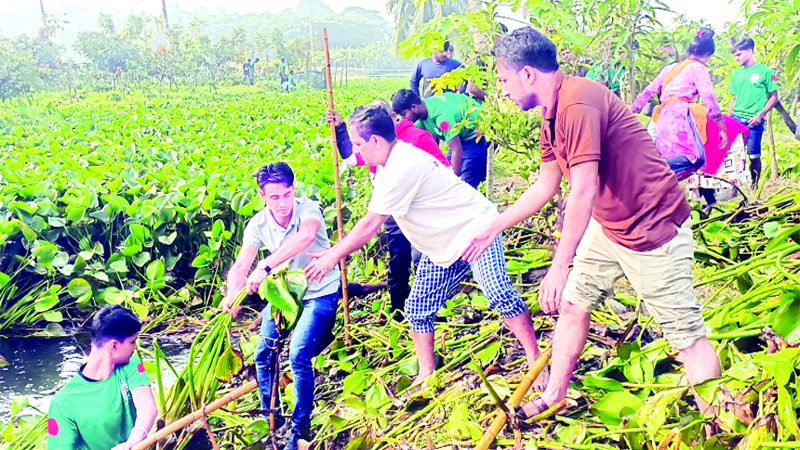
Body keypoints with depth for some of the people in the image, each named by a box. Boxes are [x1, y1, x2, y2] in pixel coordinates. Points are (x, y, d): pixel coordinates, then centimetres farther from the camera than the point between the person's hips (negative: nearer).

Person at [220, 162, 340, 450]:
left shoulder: (308, 209, -26)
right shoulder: (258, 224, -13)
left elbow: (306, 236, -49)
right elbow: (240, 267, -17)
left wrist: (265, 267, -56)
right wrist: (232, 296, -39)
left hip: (319, 293, -5)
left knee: (299, 355, -18)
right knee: (263, 354, 2)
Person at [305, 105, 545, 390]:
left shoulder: (401, 169, -29)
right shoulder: (392, 161, 4)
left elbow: (371, 225, -23)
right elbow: (371, 220, 11)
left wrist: (333, 257, -14)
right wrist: (335, 251, 7)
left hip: (474, 230, -10)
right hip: (442, 247, 10)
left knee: (498, 292, -28)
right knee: (417, 309, 5)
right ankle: (426, 376, 19)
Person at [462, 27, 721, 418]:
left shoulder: (578, 102, -24)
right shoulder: (551, 114, 7)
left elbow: (583, 192, -27)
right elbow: (546, 185, 16)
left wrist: (559, 266, -25)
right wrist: (494, 227, 20)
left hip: (652, 227, -10)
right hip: (607, 225, 10)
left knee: (686, 335, -3)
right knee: (572, 304, 14)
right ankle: (553, 399, 29)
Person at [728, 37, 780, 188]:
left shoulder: (765, 71, 0)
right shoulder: (736, 74, 14)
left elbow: (774, 97, 0)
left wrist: (760, 115, -11)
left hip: (754, 120, -4)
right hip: (736, 118, 4)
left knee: (754, 155, -2)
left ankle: (755, 187, 8)